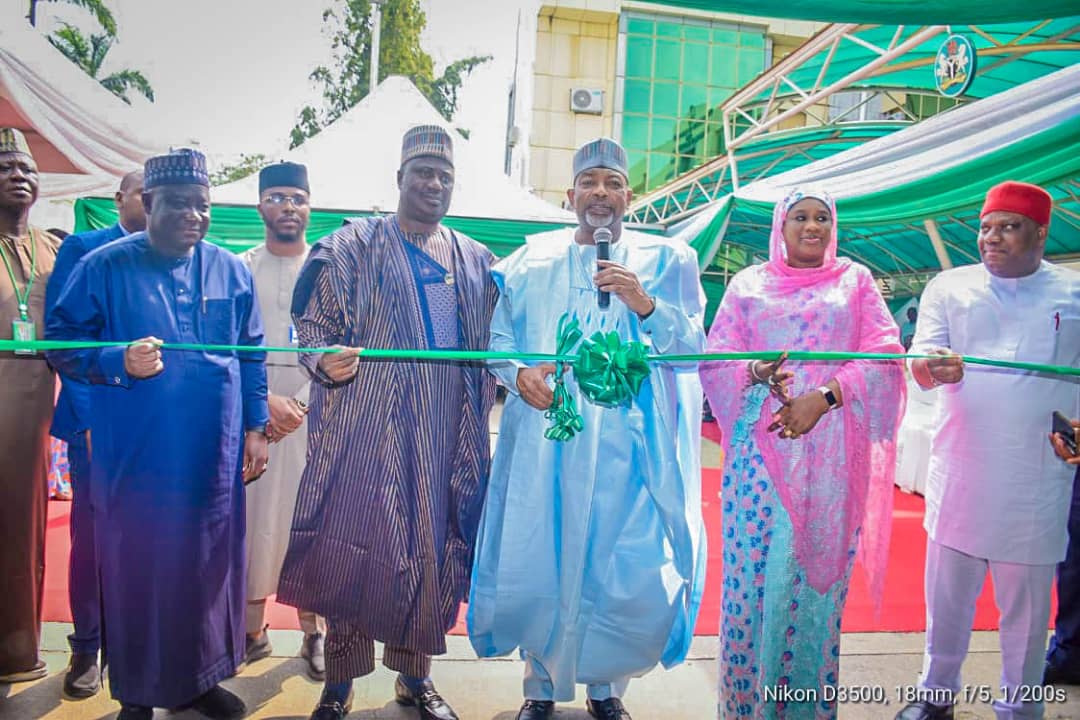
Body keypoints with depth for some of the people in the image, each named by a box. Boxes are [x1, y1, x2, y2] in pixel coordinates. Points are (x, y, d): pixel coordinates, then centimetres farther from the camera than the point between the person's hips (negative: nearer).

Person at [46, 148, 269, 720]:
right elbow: (61, 345, -2)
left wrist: (256, 427, 8)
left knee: (209, 567, 12)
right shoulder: (104, 268, -3)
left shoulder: (231, 271, 7)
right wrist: (119, 362, -20)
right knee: (137, 572, 7)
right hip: (134, 459, -3)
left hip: (213, 459, 3)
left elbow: (252, 357, 12)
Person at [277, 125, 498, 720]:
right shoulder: (353, 246, 2)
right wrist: (326, 362, -23)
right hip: (368, 428, -3)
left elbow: (490, 345, 17)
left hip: (450, 436, 4)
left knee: (435, 549, 9)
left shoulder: (477, 261, 14)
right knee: (355, 544, 1)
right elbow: (312, 324, -3)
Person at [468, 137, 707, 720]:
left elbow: (693, 349, 1)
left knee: (637, 576, -1)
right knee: (536, 568, 4)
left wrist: (645, 305, -15)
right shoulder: (531, 260, 11)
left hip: (627, 448, 0)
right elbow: (498, 337, 11)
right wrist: (518, 372, -10)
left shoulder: (665, 261, 8)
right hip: (543, 442, 1)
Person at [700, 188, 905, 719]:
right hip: (761, 449, 0)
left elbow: (884, 357, 1)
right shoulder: (747, 284, 12)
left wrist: (825, 395, -13)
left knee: (818, 572, 3)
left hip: (829, 455, 0)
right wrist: (756, 373, -15)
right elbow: (715, 360, 5)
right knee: (752, 570, -1)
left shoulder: (855, 280, 12)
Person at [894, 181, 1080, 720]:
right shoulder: (949, 287, 5)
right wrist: (934, 368, -29)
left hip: (1036, 479, 0)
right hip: (959, 471, 1)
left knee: (1027, 600, 10)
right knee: (947, 594, 10)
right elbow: (921, 359, -6)